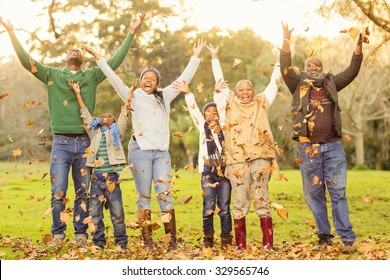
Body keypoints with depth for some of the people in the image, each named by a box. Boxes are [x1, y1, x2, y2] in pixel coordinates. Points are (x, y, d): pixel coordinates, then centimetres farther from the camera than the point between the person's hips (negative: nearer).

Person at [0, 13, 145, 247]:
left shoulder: (92, 76, 11)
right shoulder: (52, 74, 8)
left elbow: (116, 61, 10)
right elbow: (26, 60, 0)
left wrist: (131, 33, 7)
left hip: (85, 143, 1)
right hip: (61, 142, -1)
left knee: (83, 192, 6)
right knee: (58, 191, -4)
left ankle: (81, 234, 13)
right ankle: (58, 235, 6)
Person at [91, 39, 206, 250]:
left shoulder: (164, 96, 15)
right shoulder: (133, 96, 7)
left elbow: (184, 79, 18)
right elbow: (114, 79, 1)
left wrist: (195, 58, 19)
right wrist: (99, 59, -3)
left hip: (161, 152, 2)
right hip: (140, 151, -2)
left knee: (165, 195, -4)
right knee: (144, 197, 1)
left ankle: (172, 241, -2)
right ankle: (147, 241, 4)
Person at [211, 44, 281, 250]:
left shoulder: (262, 103, 17)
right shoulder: (229, 105, 16)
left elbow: (274, 82, 22)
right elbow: (220, 81, 22)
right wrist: (215, 58, 27)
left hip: (260, 157, 0)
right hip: (237, 159, 0)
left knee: (262, 200, -2)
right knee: (240, 202, -1)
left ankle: (268, 244, -1)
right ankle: (240, 245, 3)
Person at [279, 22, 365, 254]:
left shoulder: (330, 83, 11)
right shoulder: (299, 85, 7)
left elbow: (351, 72, 2)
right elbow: (285, 69, -8)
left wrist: (359, 48, -11)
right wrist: (286, 44, -22)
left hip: (333, 146, 0)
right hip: (308, 148, 0)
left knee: (338, 192, -1)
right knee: (314, 194, 6)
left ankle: (347, 239, 0)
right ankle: (324, 236, 17)